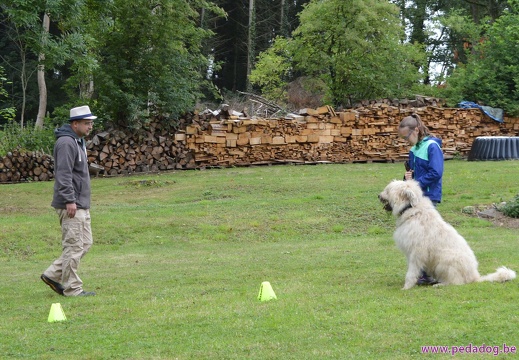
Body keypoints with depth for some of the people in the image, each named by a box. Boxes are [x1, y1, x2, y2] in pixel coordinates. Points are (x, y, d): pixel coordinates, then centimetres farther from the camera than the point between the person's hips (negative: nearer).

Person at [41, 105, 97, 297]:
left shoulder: (78, 141, 18)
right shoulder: (66, 143, -15)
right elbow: (63, 174, -22)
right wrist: (69, 200, -25)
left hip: (81, 204, 11)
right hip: (71, 206, -11)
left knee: (85, 243, 12)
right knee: (74, 246, -6)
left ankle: (53, 274, 17)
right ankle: (72, 288, 0)